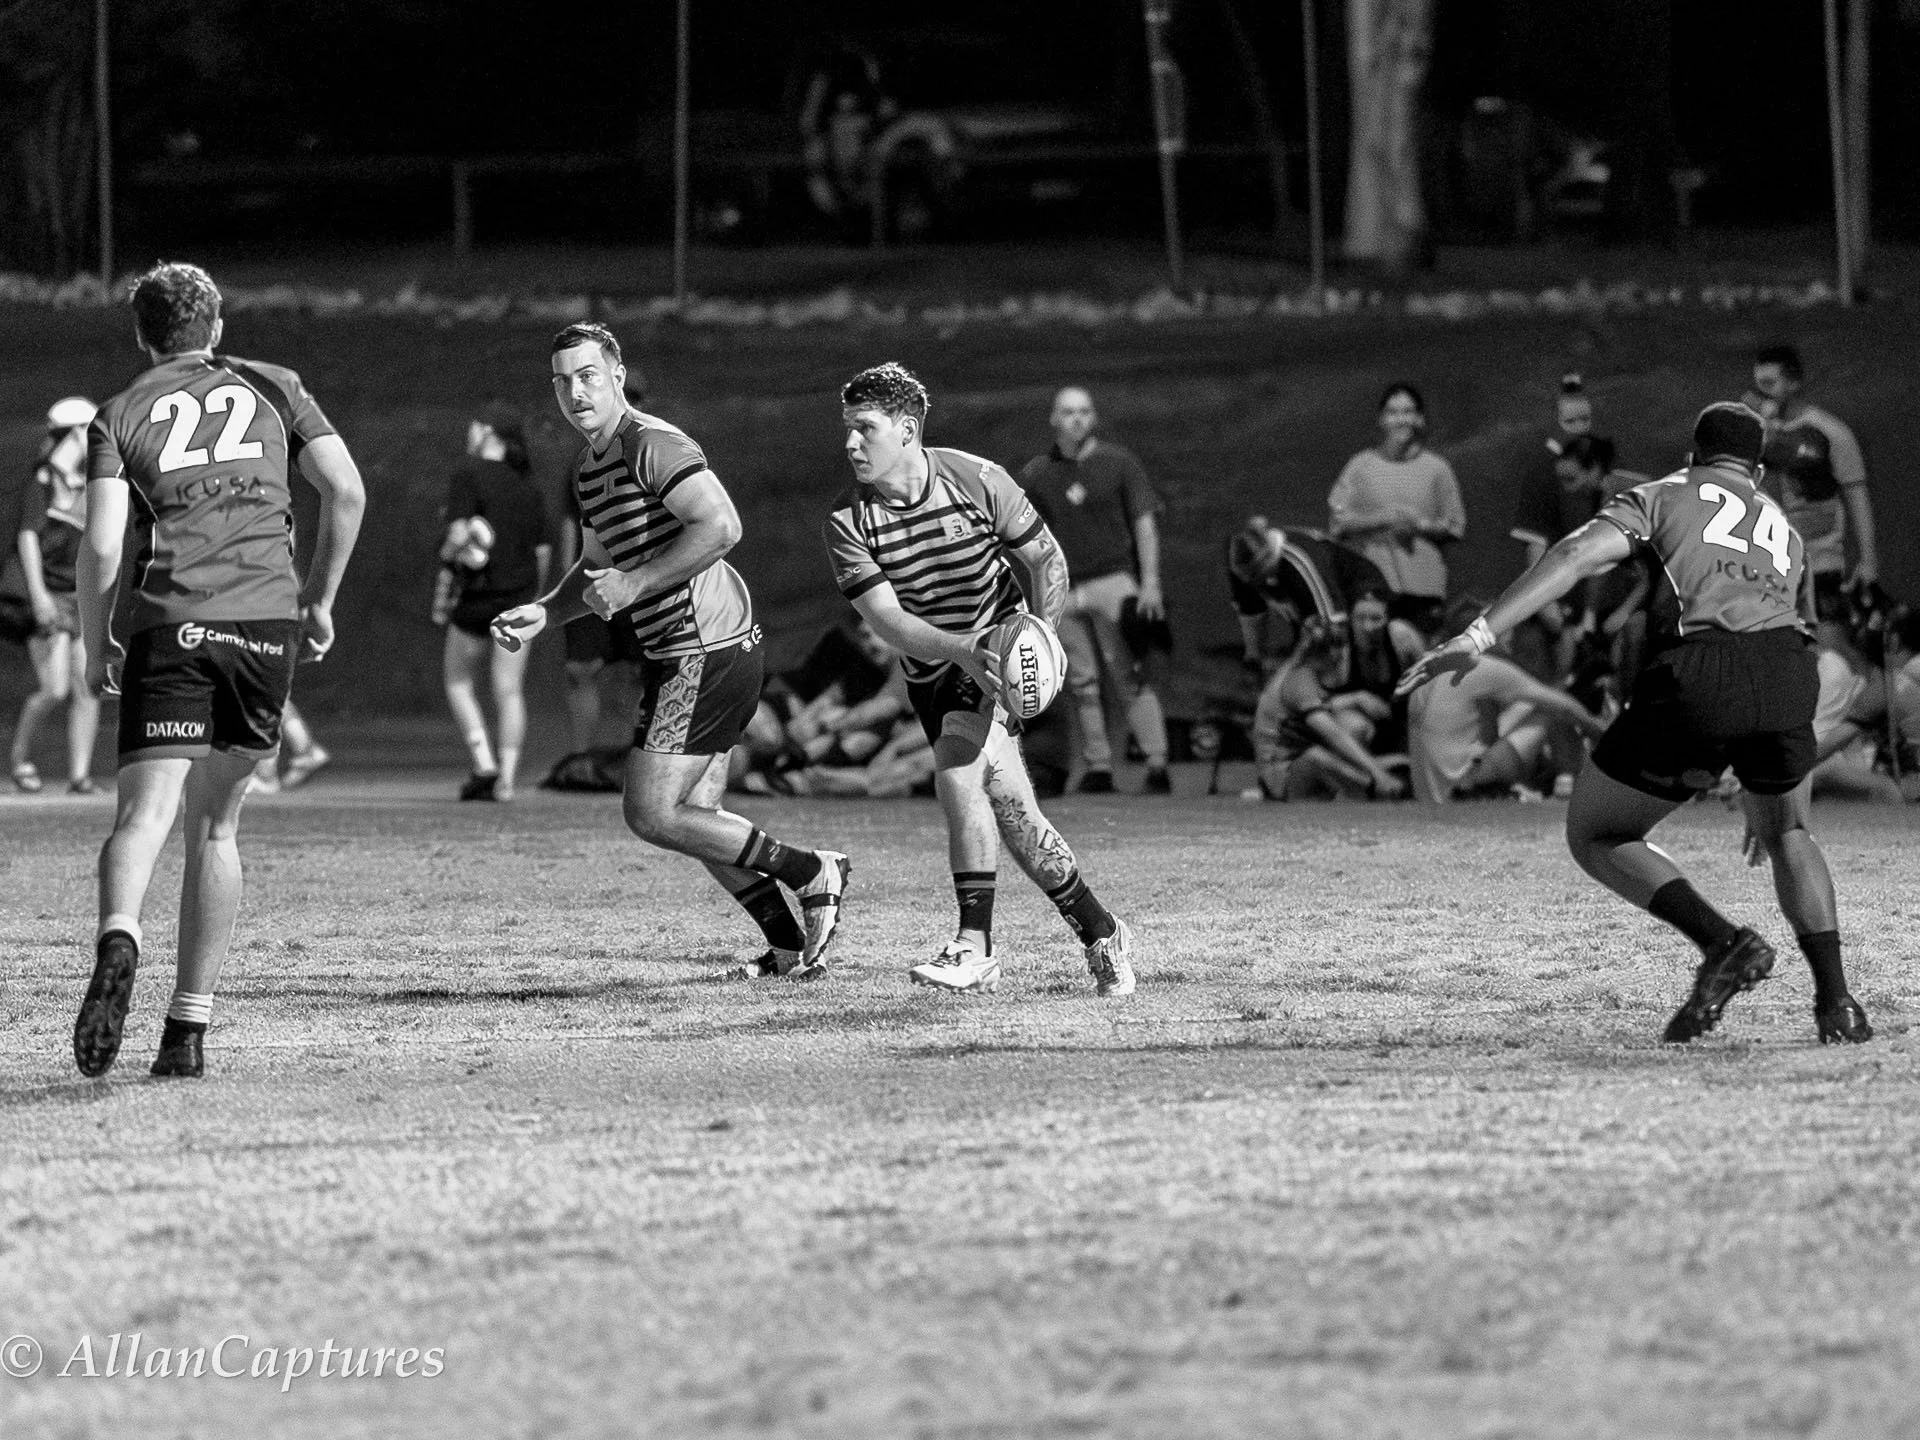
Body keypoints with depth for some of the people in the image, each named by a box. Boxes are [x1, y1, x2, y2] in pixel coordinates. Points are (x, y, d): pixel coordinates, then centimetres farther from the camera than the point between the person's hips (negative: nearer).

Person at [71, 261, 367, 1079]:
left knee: (144, 817, -10)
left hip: (170, 624, -2)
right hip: (268, 620, 2)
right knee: (216, 827, 14)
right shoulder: (273, 389, 16)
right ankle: (188, 1027, 11)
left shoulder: (119, 415, 11)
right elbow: (347, 493, 7)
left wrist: (94, 649, 10)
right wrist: (320, 602, 17)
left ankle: (119, 940, -42)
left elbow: (101, 544, -1)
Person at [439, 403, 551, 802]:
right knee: (509, 690, 7)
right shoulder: (527, 484, 9)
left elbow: (460, 534, -19)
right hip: (520, 593, 5)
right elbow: (544, 548, 10)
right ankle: (506, 778, 1)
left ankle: (483, 765, -1)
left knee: (458, 680, 11)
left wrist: (449, 553, 3)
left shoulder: (468, 473, -8)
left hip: (479, 593, -5)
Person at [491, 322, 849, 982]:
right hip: (678, 655, 10)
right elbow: (597, 569, 28)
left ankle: (812, 873, -1)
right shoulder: (591, 467, 16)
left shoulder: (652, 445, -15)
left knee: (649, 813, -9)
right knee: (696, 815, 11)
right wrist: (542, 613, 10)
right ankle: (793, 946, 16)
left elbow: (721, 525, -27)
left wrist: (635, 584, -23)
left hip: (708, 650, -10)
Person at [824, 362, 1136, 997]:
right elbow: (886, 619, -19)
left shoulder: (978, 481, -15)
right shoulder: (848, 522, -12)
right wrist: (958, 650, -35)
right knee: (1009, 804, -9)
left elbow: (1046, 558, -3)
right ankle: (1100, 932, 2)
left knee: (958, 768, -25)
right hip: (932, 669, 3)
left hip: (1000, 644, -3)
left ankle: (975, 946, -22)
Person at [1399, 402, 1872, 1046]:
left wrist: (1477, 637, -5)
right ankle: (1835, 1002, 17)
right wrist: (1768, 803, 51)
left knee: (1594, 837, 14)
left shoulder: (1662, 497, 22)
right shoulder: (1783, 529, 36)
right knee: (1788, 833, 32)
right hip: (1787, 673, 4)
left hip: (1697, 678, -4)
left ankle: (1722, 942, -5)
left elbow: (1576, 556, 2)